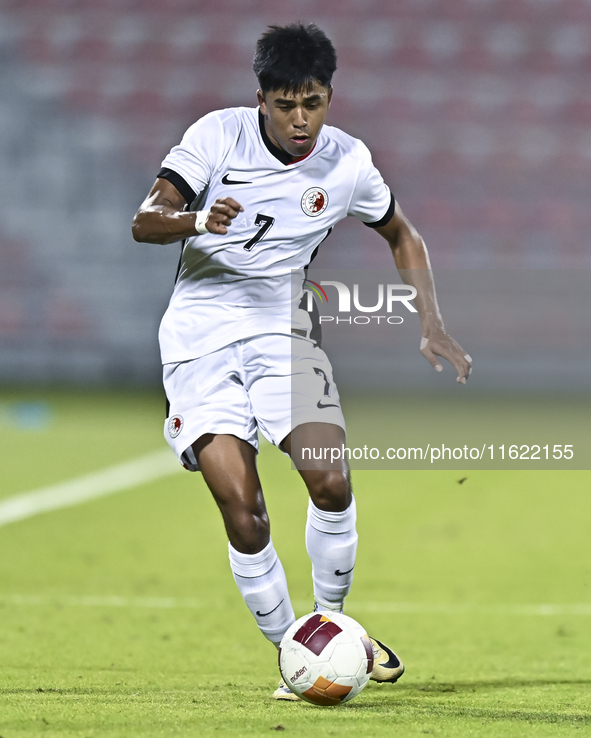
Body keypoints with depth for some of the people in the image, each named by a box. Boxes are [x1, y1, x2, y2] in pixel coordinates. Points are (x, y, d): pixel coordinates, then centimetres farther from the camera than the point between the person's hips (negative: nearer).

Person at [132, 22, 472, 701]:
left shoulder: (347, 162, -1)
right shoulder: (220, 135, -9)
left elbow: (402, 237, 16)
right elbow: (145, 221, -15)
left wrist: (431, 328, 6)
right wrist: (197, 220, -37)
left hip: (281, 330, 2)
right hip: (199, 335, -2)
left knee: (332, 482, -18)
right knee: (242, 507, -16)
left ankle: (331, 621, 8)